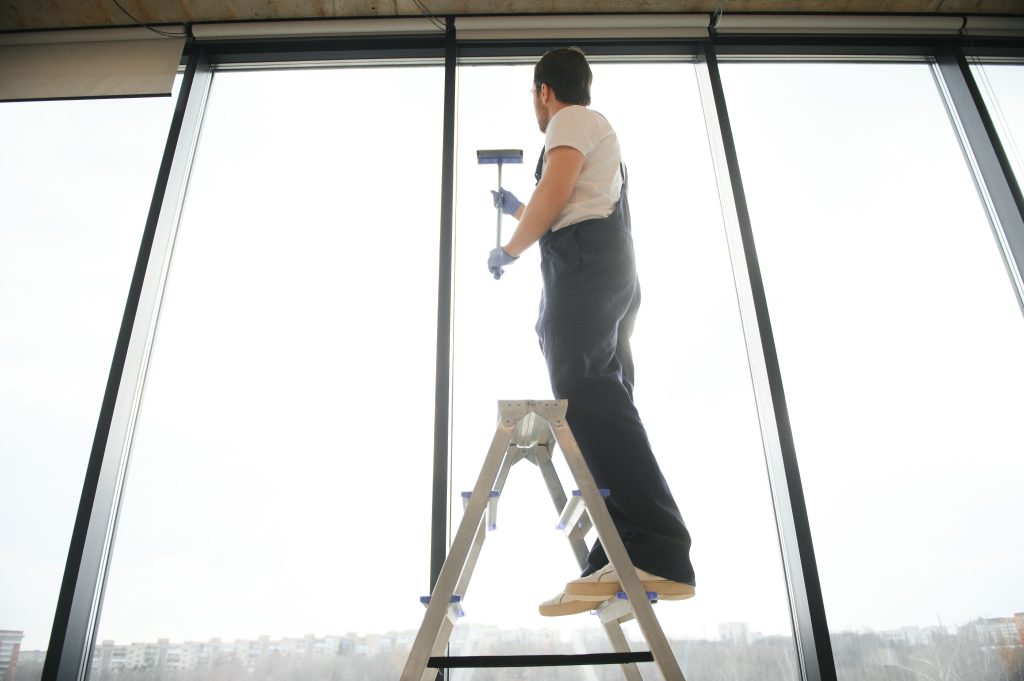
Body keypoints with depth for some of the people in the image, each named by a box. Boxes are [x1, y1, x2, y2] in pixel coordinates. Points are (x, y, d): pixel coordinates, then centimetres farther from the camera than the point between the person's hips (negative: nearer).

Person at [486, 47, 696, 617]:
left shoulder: (571, 120, 8)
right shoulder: (599, 131, 37)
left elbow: (554, 194, -10)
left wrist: (509, 250, 4)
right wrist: (517, 210, 58)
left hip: (583, 268, -10)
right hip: (612, 270, 10)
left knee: (589, 402, -23)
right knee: (602, 410, -2)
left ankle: (661, 555, -33)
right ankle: (620, 566, -8)